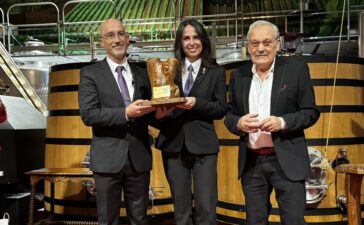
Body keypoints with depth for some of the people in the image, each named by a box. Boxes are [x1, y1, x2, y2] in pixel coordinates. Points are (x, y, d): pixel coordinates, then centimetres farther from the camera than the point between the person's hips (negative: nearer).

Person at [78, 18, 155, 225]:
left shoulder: (142, 74, 12)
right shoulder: (90, 73, -1)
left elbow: (148, 114, 12)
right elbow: (88, 114, -12)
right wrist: (125, 113, -22)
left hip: (139, 157, 3)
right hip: (109, 158, -3)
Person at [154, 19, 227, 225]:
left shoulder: (216, 72, 4)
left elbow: (221, 109, -1)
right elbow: (159, 102, 5)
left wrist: (197, 103, -17)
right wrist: (159, 112, -18)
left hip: (203, 145, -2)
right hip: (173, 144, 2)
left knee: (206, 207, -3)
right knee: (181, 207, 12)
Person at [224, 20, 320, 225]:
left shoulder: (296, 69, -3)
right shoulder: (238, 75, 7)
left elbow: (311, 112, -3)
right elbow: (230, 115, 11)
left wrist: (282, 122, -20)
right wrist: (238, 123, -13)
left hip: (287, 160, -3)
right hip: (251, 162, 4)